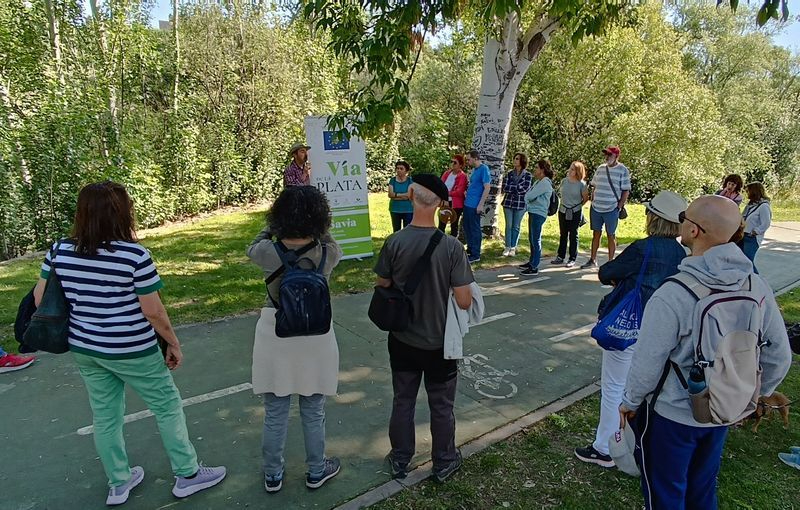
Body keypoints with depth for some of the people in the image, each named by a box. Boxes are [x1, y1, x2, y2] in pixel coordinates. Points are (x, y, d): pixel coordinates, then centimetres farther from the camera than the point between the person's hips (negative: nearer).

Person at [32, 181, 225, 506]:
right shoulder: (135, 255, -22)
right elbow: (153, 311, -18)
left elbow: (40, 298, 6)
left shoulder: (60, 250, -5)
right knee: (167, 407, 12)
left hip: (84, 350, 6)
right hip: (130, 351, -6)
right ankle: (187, 475, 26)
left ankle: (118, 484, 38)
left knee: (105, 416, 20)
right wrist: (174, 344, -4)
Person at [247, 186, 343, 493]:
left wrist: (272, 226, 16)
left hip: (274, 336, 1)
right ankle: (316, 472, 38)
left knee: (275, 414, 18)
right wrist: (316, 229, 16)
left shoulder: (268, 252, -16)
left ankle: (273, 475, 37)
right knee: (313, 413, 19)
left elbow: (252, 248, 9)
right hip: (314, 338, 0)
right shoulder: (328, 253, -16)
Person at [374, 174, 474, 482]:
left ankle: (400, 461, 38)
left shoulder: (394, 243, -15)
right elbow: (464, 302, -18)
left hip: (402, 340, 2)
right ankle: (444, 463, 37)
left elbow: (382, 287, -3)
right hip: (439, 342, -2)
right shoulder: (452, 246, -20)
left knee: (403, 401, 20)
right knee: (441, 406, 18)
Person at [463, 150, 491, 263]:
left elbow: (487, 188, -18)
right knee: (467, 228, 16)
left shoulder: (484, 169, -13)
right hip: (467, 203, 9)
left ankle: (476, 255, 8)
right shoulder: (474, 169, 13)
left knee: (475, 229, -1)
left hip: (475, 205, -9)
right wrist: (467, 192, 11)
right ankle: (470, 249, 29)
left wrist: (481, 205, -20)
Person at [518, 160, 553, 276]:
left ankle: (534, 268, -3)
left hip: (538, 214, -10)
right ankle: (531, 262, 29)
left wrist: (528, 197, 2)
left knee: (536, 240, -7)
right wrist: (529, 198, -5)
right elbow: (528, 196, 15)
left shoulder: (545, 182, -14)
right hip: (532, 212, 10)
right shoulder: (538, 181, 17)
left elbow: (529, 196, -18)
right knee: (532, 239, 17)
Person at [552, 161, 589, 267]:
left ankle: (572, 259, 12)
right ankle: (560, 257, 20)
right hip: (563, 211, 4)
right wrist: (564, 204, 11)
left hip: (575, 212, -4)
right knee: (563, 234, 12)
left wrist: (577, 206, 4)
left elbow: (585, 199, -1)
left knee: (573, 235, 4)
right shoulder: (564, 181, 1)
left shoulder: (582, 184, -12)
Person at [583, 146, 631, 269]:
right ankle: (592, 260, 21)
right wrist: (592, 202, 10)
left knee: (611, 235, 3)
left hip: (611, 209, -5)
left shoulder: (623, 170, -5)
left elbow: (626, 191, -5)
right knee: (596, 233, 12)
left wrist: (619, 207, -11)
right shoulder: (600, 168, 9)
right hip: (596, 208, 5)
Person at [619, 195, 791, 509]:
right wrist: (757, 396, 17)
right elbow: (778, 356, 0)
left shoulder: (671, 295, -29)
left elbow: (648, 362, -21)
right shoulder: (757, 287, -11)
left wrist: (629, 402, -3)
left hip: (672, 415, -5)